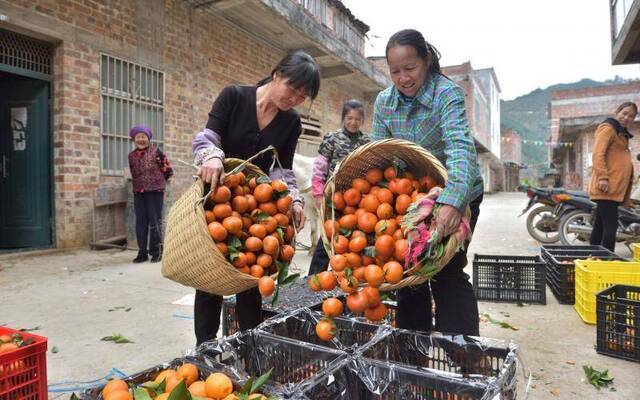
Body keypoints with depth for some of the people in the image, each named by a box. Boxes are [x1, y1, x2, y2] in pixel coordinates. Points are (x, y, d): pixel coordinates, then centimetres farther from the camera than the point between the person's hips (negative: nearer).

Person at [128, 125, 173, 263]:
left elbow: (168, 169, 1)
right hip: (138, 192, 4)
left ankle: (156, 251, 8)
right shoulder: (131, 155, 10)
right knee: (140, 223, 6)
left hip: (155, 191, -4)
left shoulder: (156, 151, -4)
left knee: (155, 222, -1)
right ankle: (142, 252, 14)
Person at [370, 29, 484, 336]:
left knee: (447, 272, -8)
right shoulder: (384, 101, -4)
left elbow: (460, 147, -36)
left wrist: (452, 203, -52)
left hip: (456, 197, -5)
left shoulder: (447, 93, -20)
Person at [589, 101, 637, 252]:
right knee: (610, 226, -12)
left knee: (600, 226, 11)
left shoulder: (622, 134, 24)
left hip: (615, 188, 10)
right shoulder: (608, 128, -5)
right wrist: (603, 177, -25)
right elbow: (598, 155, -16)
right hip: (607, 187, -10)